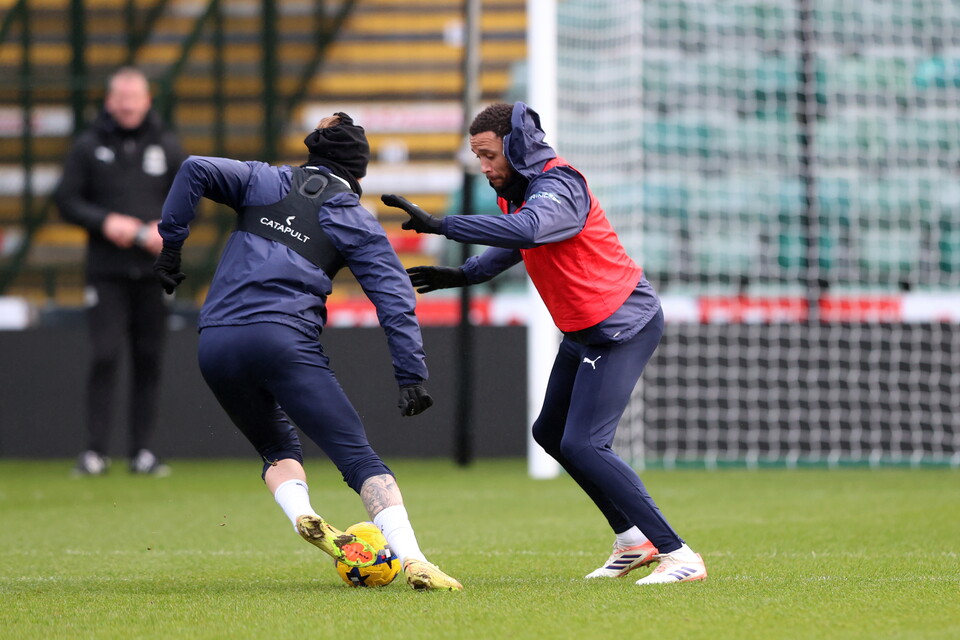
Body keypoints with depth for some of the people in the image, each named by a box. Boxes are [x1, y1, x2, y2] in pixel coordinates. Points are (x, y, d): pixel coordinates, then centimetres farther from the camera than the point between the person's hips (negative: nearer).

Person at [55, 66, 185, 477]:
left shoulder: (166, 146, 9)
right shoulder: (88, 147, 4)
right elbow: (66, 201, 3)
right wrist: (105, 222, -13)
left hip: (153, 270, 2)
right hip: (106, 270, -2)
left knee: (149, 360, 2)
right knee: (105, 356, -10)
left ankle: (142, 450, 8)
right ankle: (95, 451, -7)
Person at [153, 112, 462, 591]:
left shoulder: (264, 182, 18)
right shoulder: (355, 219, 12)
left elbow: (197, 170, 3)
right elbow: (395, 299, 5)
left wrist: (171, 242, 8)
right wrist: (411, 376, 4)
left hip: (215, 343, 4)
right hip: (283, 337, -4)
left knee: (277, 448, 25)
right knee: (357, 457, -7)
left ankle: (302, 516, -6)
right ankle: (413, 561, -23)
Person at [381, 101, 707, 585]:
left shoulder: (557, 188, -23)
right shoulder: (520, 188, 8)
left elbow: (526, 231, -45)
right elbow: (516, 244, 28)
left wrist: (441, 226, -45)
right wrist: (463, 275, 14)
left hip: (622, 325, -11)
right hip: (585, 329, 11)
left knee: (582, 444, -19)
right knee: (551, 433, 18)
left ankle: (678, 556, -19)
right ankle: (634, 540, 25)